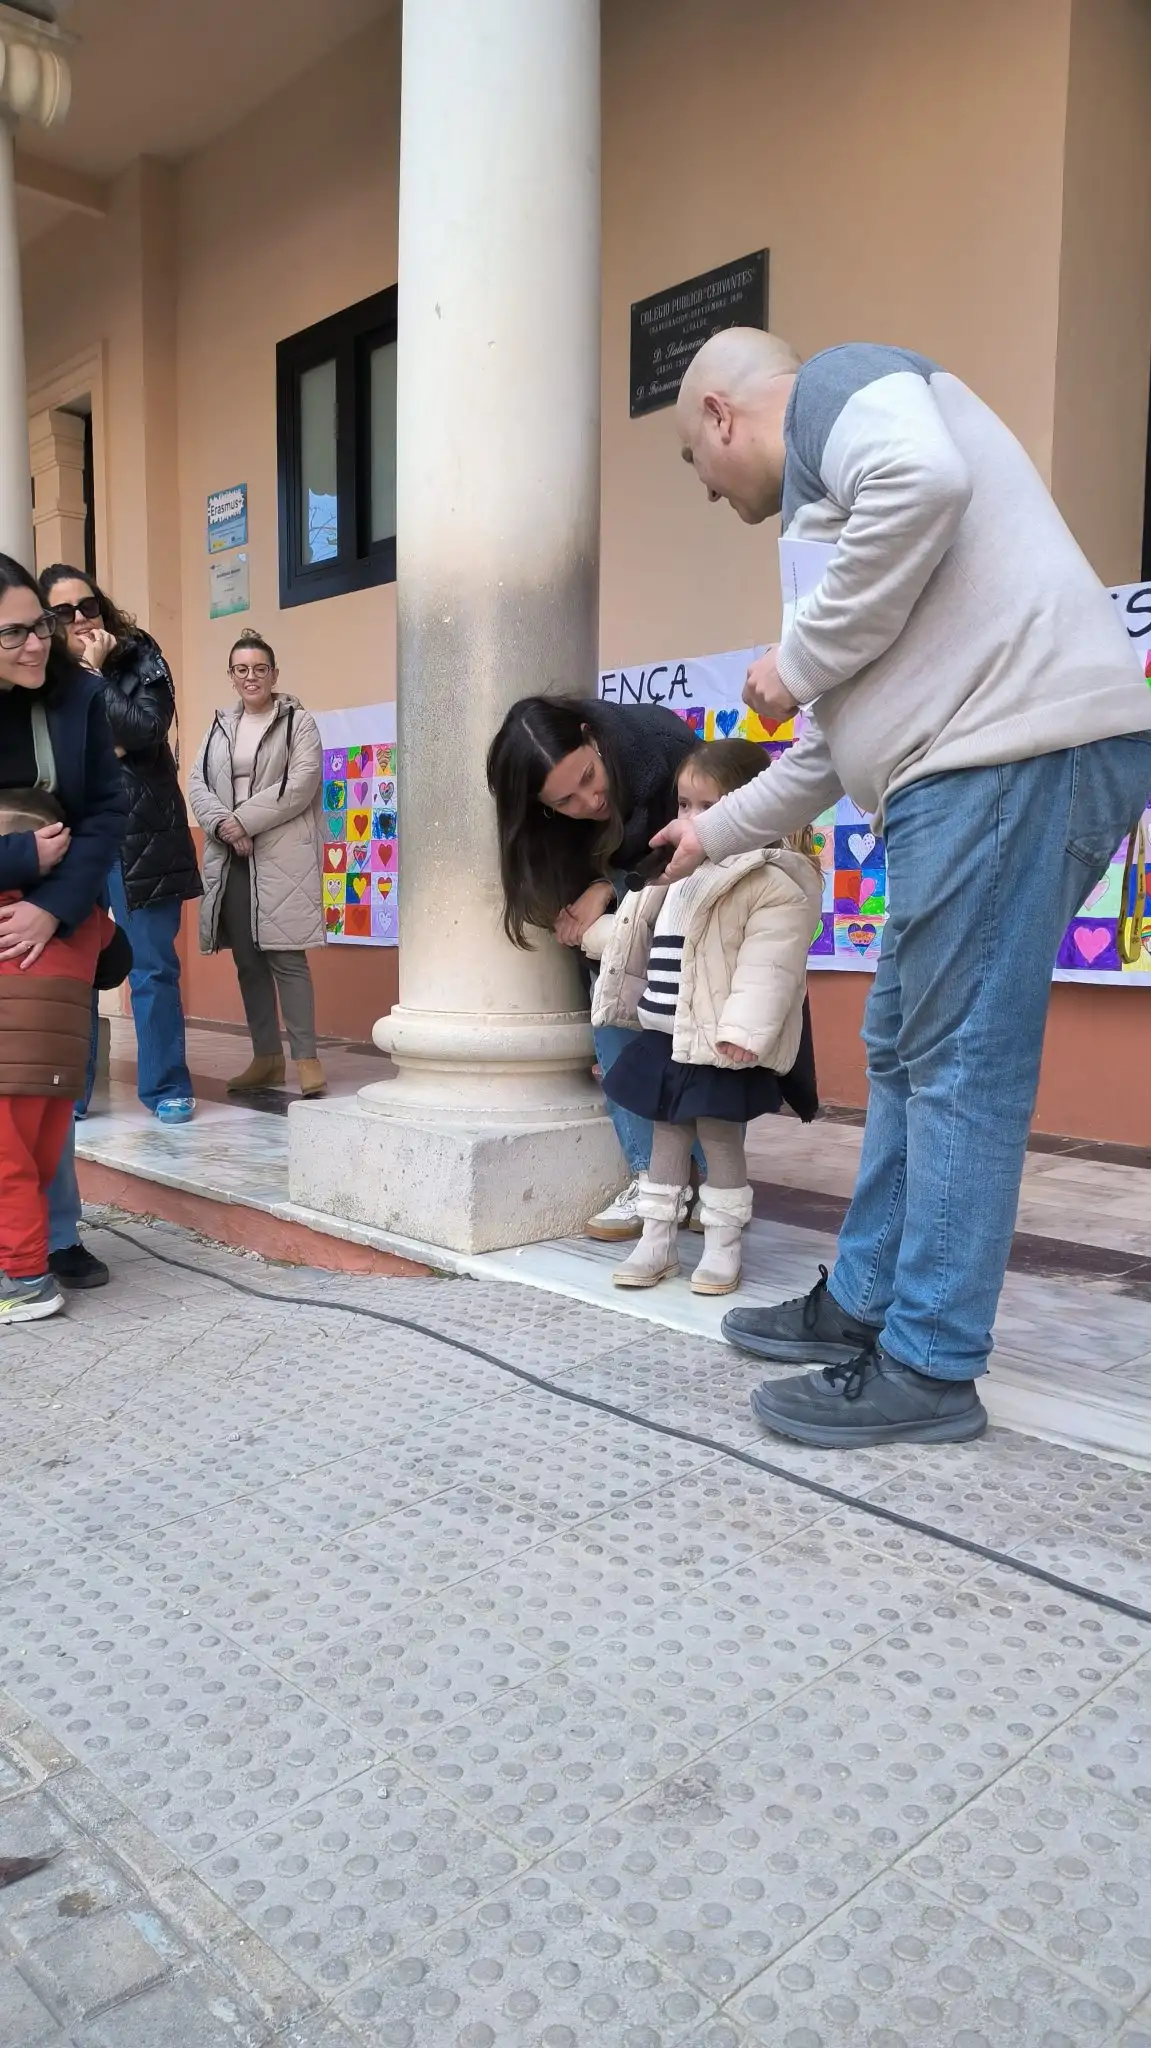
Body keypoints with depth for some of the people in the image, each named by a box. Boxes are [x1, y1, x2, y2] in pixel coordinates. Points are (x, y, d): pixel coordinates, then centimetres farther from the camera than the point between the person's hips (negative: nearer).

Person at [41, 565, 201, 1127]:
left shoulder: (139, 657, 2)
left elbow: (146, 729, -13)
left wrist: (96, 674, -10)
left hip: (139, 835, -2)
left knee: (153, 965, 2)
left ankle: (166, 1087, 11)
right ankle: (68, 1092, 15)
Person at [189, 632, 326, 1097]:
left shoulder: (298, 721, 4)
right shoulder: (220, 726, 18)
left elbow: (301, 783, -9)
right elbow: (197, 784, 9)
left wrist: (244, 820, -13)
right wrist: (225, 826, -10)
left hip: (281, 856, -5)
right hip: (229, 858, 5)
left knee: (285, 955, -10)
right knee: (247, 959, 7)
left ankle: (306, 1057, -5)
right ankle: (266, 1057, 15)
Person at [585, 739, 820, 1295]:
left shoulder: (772, 880, -14)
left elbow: (767, 965, -23)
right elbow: (641, 932, 29)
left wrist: (743, 1031, -30)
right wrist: (596, 933, 36)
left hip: (719, 1041, -8)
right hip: (663, 1034, 8)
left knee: (719, 1135, 1)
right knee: (667, 1131, 12)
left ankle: (723, 1247, 15)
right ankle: (656, 1240, 21)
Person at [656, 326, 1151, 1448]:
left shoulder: (837, 383, 5)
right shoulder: (828, 486, 32)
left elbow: (925, 479, -20)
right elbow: (834, 742, 33)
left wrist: (798, 659, -9)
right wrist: (716, 831, 42)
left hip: (1016, 745, -10)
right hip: (970, 770, 10)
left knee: (958, 1064, -6)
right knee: (905, 1049, 14)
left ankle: (928, 1368, 4)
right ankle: (864, 1303, 25)